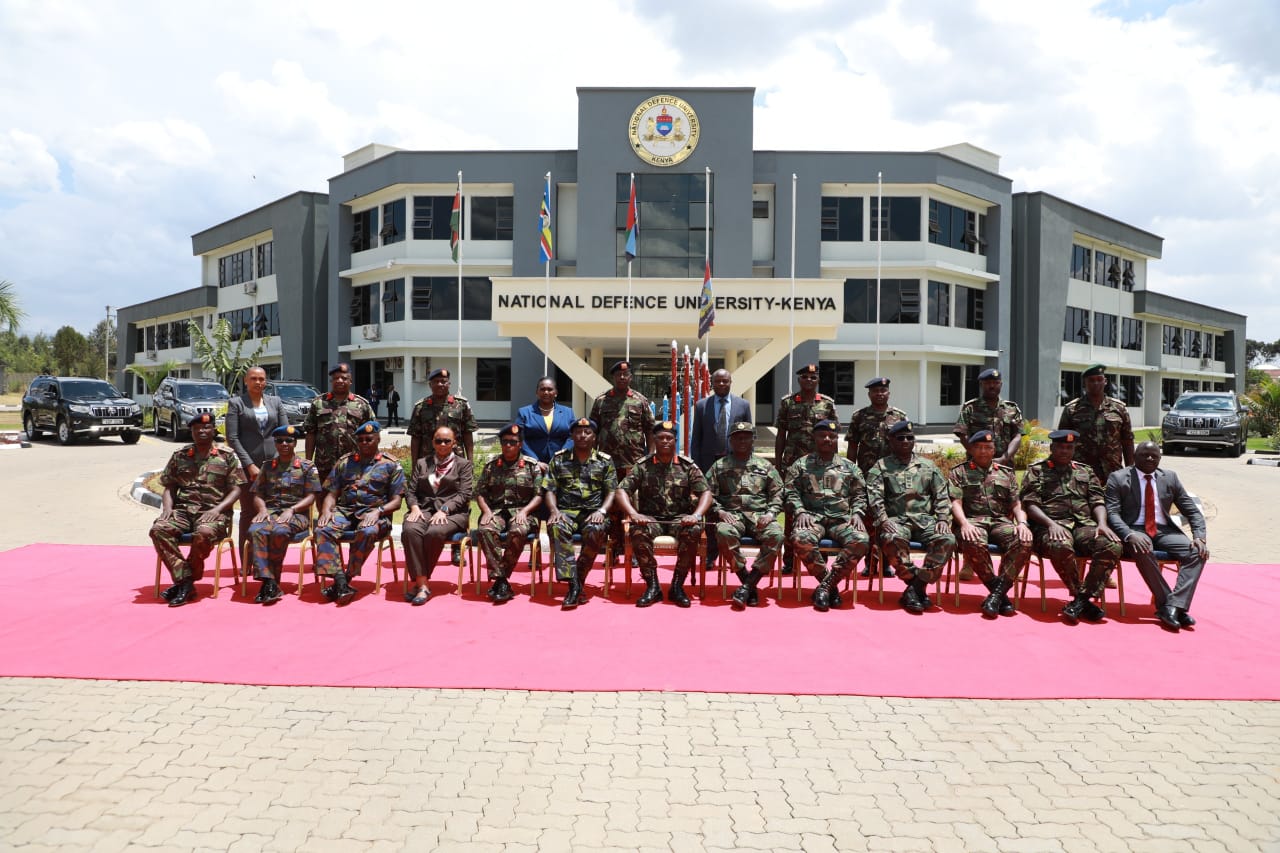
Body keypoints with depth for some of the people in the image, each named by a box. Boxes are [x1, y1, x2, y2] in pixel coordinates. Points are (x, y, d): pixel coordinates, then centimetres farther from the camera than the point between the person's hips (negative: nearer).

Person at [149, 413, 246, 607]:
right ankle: (185, 581, -24)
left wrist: (216, 510, -14)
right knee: (158, 529, -27)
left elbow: (236, 490, 1)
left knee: (203, 533, -37)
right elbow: (169, 487, 17)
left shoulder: (227, 456, 6)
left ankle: (184, 582, -17)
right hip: (183, 509, 4)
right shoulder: (179, 456, 16)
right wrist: (167, 507, -4)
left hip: (213, 511, -4)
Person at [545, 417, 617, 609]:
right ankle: (573, 584, -38)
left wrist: (601, 511, -12)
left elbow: (612, 492, 7)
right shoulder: (559, 459, 14)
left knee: (596, 531, -37)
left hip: (593, 512, 0)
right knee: (557, 528, -35)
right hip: (566, 511, 1)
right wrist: (554, 510, -10)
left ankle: (579, 580, -20)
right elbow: (550, 490, 9)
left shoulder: (605, 461, 12)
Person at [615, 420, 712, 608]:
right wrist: (634, 514, -21)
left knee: (693, 531, -33)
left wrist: (696, 515, -20)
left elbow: (706, 493, 0)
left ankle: (677, 586, -20)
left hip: (680, 518, 0)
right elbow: (622, 490, -2)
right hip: (651, 518, 0)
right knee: (638, 531, -34)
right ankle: (652, 586, -23)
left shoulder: (687, 466, 7)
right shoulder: (642, 466, 6)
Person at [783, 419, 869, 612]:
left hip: (842, 519, 1)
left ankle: (825, 586, -24)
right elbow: (791, 492, 8)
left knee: (861, 541, -31)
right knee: (802, 540, -36)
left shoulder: (849, 466, 21)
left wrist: (857, 513, -1)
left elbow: (859, 494, 18)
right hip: (812, 516, -1)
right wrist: (800, 511, -9)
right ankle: (832, 587, -18)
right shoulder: (801, 464, 16)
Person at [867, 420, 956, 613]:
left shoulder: (928, 466, 21)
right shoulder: (880, 467, 12)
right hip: (896, 519, -2)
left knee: (947, 540, -28)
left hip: (925, 519, 3)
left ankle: (915, 589, -23)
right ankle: (916, 584, -21)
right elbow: (875, 498, 0)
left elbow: (942, 496, 16)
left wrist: (943, 519, -1)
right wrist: (883, 520, -16)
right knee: (892, 540, -38)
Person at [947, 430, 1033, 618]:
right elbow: (955, 502, 1)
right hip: (973, 520, -3)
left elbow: (1017, 504, 16)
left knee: (1024, 541, -31)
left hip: (1001, 521, 3)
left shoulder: (1007, 473, 23)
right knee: (974, 543, -38)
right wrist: (964, 523, -18)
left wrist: (1022, 523, -6)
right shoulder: (959, 472, 14)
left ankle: (998, 592, -27)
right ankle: (1000, 593, -22)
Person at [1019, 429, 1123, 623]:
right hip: (1052, 525, -4)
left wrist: (1102, 523, -5)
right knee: (1061, 547, -39)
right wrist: (1050, 523, -16)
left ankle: (1081, 599, -23)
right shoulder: (1036, 471, 13)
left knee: (1112, 546, -27)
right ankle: (1084, 601, -19)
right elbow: (1030, 504, 1)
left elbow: (1098, 502, 16)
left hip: (1084, 524, 4)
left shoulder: (1085, 472, 26)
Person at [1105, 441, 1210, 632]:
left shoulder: (1170, 478, 14)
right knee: (1142, 550, -37)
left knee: (1197, 553, -23)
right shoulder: (1118, 478, 3)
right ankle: (1166, 605, -29)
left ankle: (1173, 606, -31)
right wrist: (1130, 535, -27)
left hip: (1163, 531, 4)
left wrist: (1200, 537, -7)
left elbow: (1193, 511, 13)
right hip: (1135, 530, -4)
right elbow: (1112, 513, -8)